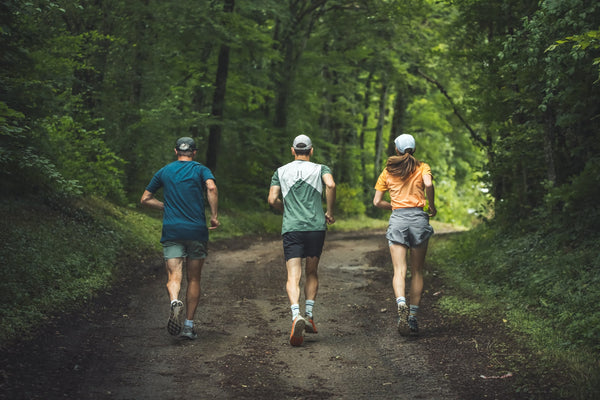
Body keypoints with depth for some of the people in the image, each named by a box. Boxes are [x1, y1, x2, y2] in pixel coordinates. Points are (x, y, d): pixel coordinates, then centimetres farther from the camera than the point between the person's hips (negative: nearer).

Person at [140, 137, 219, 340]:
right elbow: (211, 188, -17)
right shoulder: (200, 169, 4)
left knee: (174, 276, -5)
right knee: (194, 279, 9)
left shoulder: (164, 171, 12)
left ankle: (174, 301, -38)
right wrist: (214, 216, -10)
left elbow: (145, 199, 16)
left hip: (172, 231, 1)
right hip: (197, 231, -1)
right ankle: (189, 325, 10)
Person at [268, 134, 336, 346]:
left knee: (293, 276, -7)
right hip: (316, 226, 0)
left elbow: (272, 199, 5)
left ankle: (296, 315, -29)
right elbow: (331, 185, -12)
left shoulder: (281, 171, 13)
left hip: (291, 228, 0)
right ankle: (309, 315, 11)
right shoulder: (320, 169, 9)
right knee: (312, 273, 17)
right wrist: (330, 212, -1)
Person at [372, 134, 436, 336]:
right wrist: (432, 206, 0)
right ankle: (413, 317, 5)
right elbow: (428, 184, -14)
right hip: (418, 218, 0)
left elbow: (377, 201, 10)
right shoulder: (422, 167, 8)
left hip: (397, 220, 0)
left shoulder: (388, 171, 13)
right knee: (417, 271, 8)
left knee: (399, 270, -7)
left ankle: (401, 305, -34)